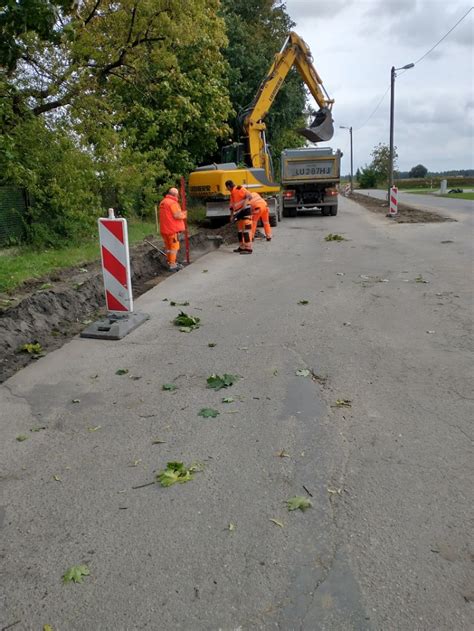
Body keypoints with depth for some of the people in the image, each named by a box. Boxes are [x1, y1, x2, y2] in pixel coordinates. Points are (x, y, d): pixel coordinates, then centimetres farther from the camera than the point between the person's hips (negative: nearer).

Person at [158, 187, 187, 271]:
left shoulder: (163, 202, 14)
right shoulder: (173, 202, -15)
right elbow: (177, 215, -22)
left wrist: (181, 213, 17)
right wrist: (184, 215, -2)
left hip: (164, 229, 9)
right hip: (172, 229, -9)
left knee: (168, 247, 16)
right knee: (174, 247, -3)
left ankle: (170, 262, 26)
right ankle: (172, 265, -2)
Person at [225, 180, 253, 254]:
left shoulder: (239, 189, -7)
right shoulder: (232, 194, 20)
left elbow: (249, 196, -18)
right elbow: (232, 206, 24)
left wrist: (245, 203, -32)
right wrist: (231, 216, 19)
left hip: (245, 210, -10)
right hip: (239, 212, 10)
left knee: (246, 229, -14)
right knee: (240, 230, 13)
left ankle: (248, 248, -17)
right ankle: (242, 247, 22)